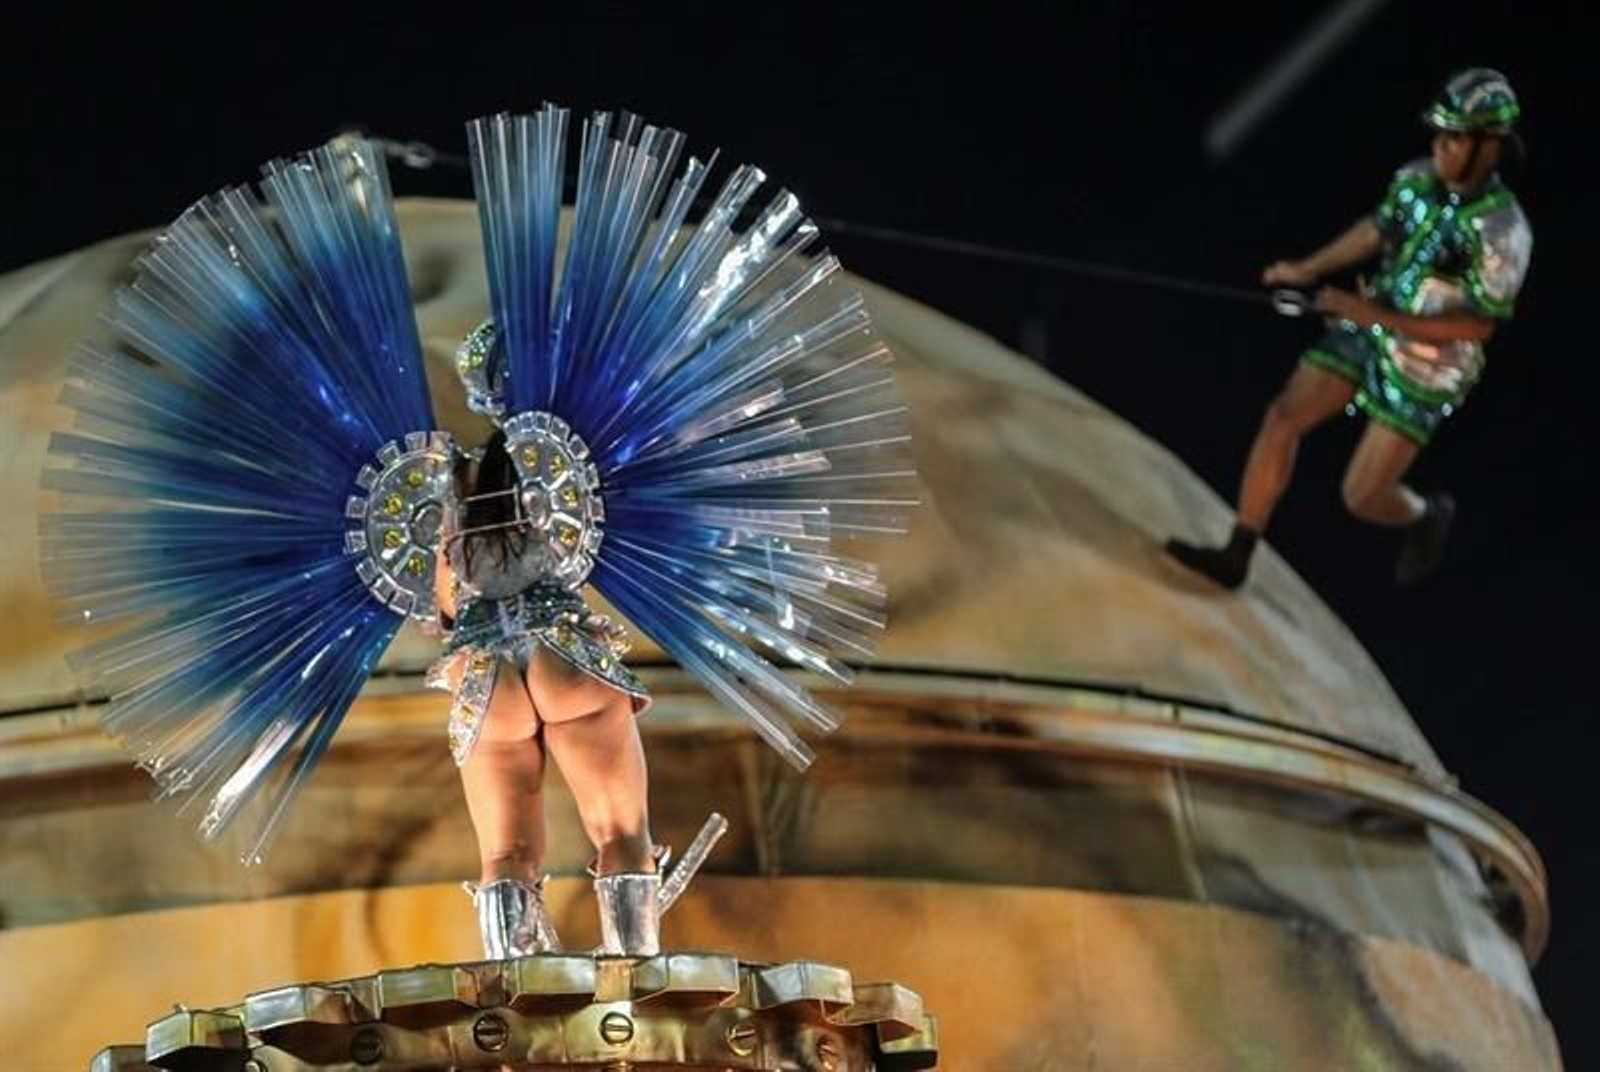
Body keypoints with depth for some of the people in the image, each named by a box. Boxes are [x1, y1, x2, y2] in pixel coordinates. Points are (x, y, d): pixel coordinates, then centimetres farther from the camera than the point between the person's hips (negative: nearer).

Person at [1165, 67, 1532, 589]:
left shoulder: (1502, 229, -24)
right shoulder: (1416, 178, -5)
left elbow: (1479, 325, -23)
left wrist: (1380, 315, -28)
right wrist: (1309, 268, 10)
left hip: (1426, 368, -6)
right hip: (1367, 329, 6)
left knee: (1362, 497, -3)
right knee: (1283, 418, -8)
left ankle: (1427, 517, 33)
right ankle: (1235, 558, 1)